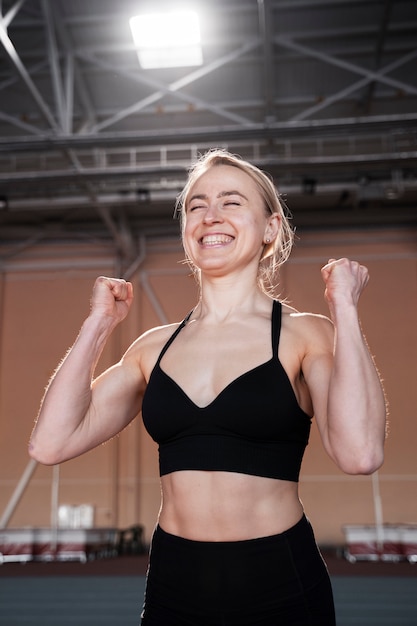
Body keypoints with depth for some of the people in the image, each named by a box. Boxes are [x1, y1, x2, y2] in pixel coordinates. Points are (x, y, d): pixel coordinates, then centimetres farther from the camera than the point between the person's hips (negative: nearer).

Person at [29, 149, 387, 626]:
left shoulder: (304, 335, -8)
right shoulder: (154, 347, 2)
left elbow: (359, 453, -25)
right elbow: (51, 443, -6)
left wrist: (344, 310, -17)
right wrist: (99, 323, -1)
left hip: (279, 586, -3)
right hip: (172, 586, 3)